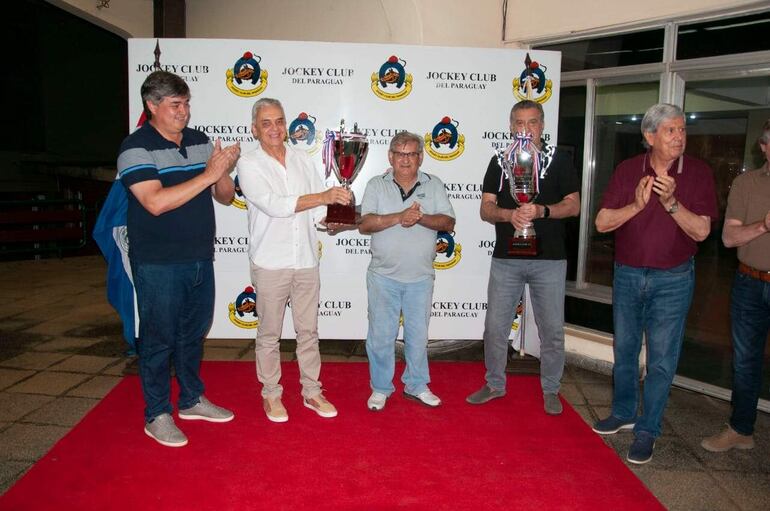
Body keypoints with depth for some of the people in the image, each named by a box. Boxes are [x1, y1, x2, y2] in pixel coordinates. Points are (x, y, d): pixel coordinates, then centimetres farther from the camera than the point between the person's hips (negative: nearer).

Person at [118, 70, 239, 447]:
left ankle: (191, 399, 35)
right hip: (158, 264, -6)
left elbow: (225, 197, 8)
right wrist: (207, 175, -23)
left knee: (194, 332, 17)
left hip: (200, 260, 6)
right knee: (159, 338, 5)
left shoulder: (200, 142, 7)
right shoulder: (136, 147, -11)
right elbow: (155, 202, -24)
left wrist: (223, 172, -14)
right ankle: (157, 414, 22)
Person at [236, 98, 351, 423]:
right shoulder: (249, 164, -6)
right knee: (269, 334, 9)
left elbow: (319, 210, 8)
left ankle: (312, 391, 27)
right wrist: (323, 197, -25)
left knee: (308, 331, 13)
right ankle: (271, 394, 26)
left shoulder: (303, 159, 8)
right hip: (270, 264, -4)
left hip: (306, 261, 4)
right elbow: (273, 205, -21)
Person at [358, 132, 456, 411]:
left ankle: (416, 385, 29)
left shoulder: (433, 185, 5)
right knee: (381, 335, 5)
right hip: (384, 275, -1)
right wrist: (400, 217, -23)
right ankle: (380, 388, 22)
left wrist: (420, 218, -21)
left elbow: (448, 222, -4)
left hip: (420, 276, 1)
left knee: (418, 335, 12)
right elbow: (364, 224, -11)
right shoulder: (376, 185, 1)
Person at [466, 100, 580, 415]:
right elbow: (486, 209, 3)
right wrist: (509, 214, -18)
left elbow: (573, 205, 0)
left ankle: (550, 390, 25)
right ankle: (495, 384, 26)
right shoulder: (499, 161, 8)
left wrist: (541, 211, -18)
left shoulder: (559, 160, 3)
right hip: (506, 258, 2)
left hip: (549, 259, -1)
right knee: (495, 326, 7)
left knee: (552, 329, 7)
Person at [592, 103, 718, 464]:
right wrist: (637, 204, -21)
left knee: (661, 358, 2)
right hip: (628, 274, 2)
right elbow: (602, 222, -7)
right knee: (624, 349, 14)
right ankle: (624, 413, 33)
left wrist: (671, 202, -23)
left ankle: (647, 430, 15)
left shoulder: (698, 173, -5)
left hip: (673, 278, -2)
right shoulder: (627, 171, -2)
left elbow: (701, 231, -10)